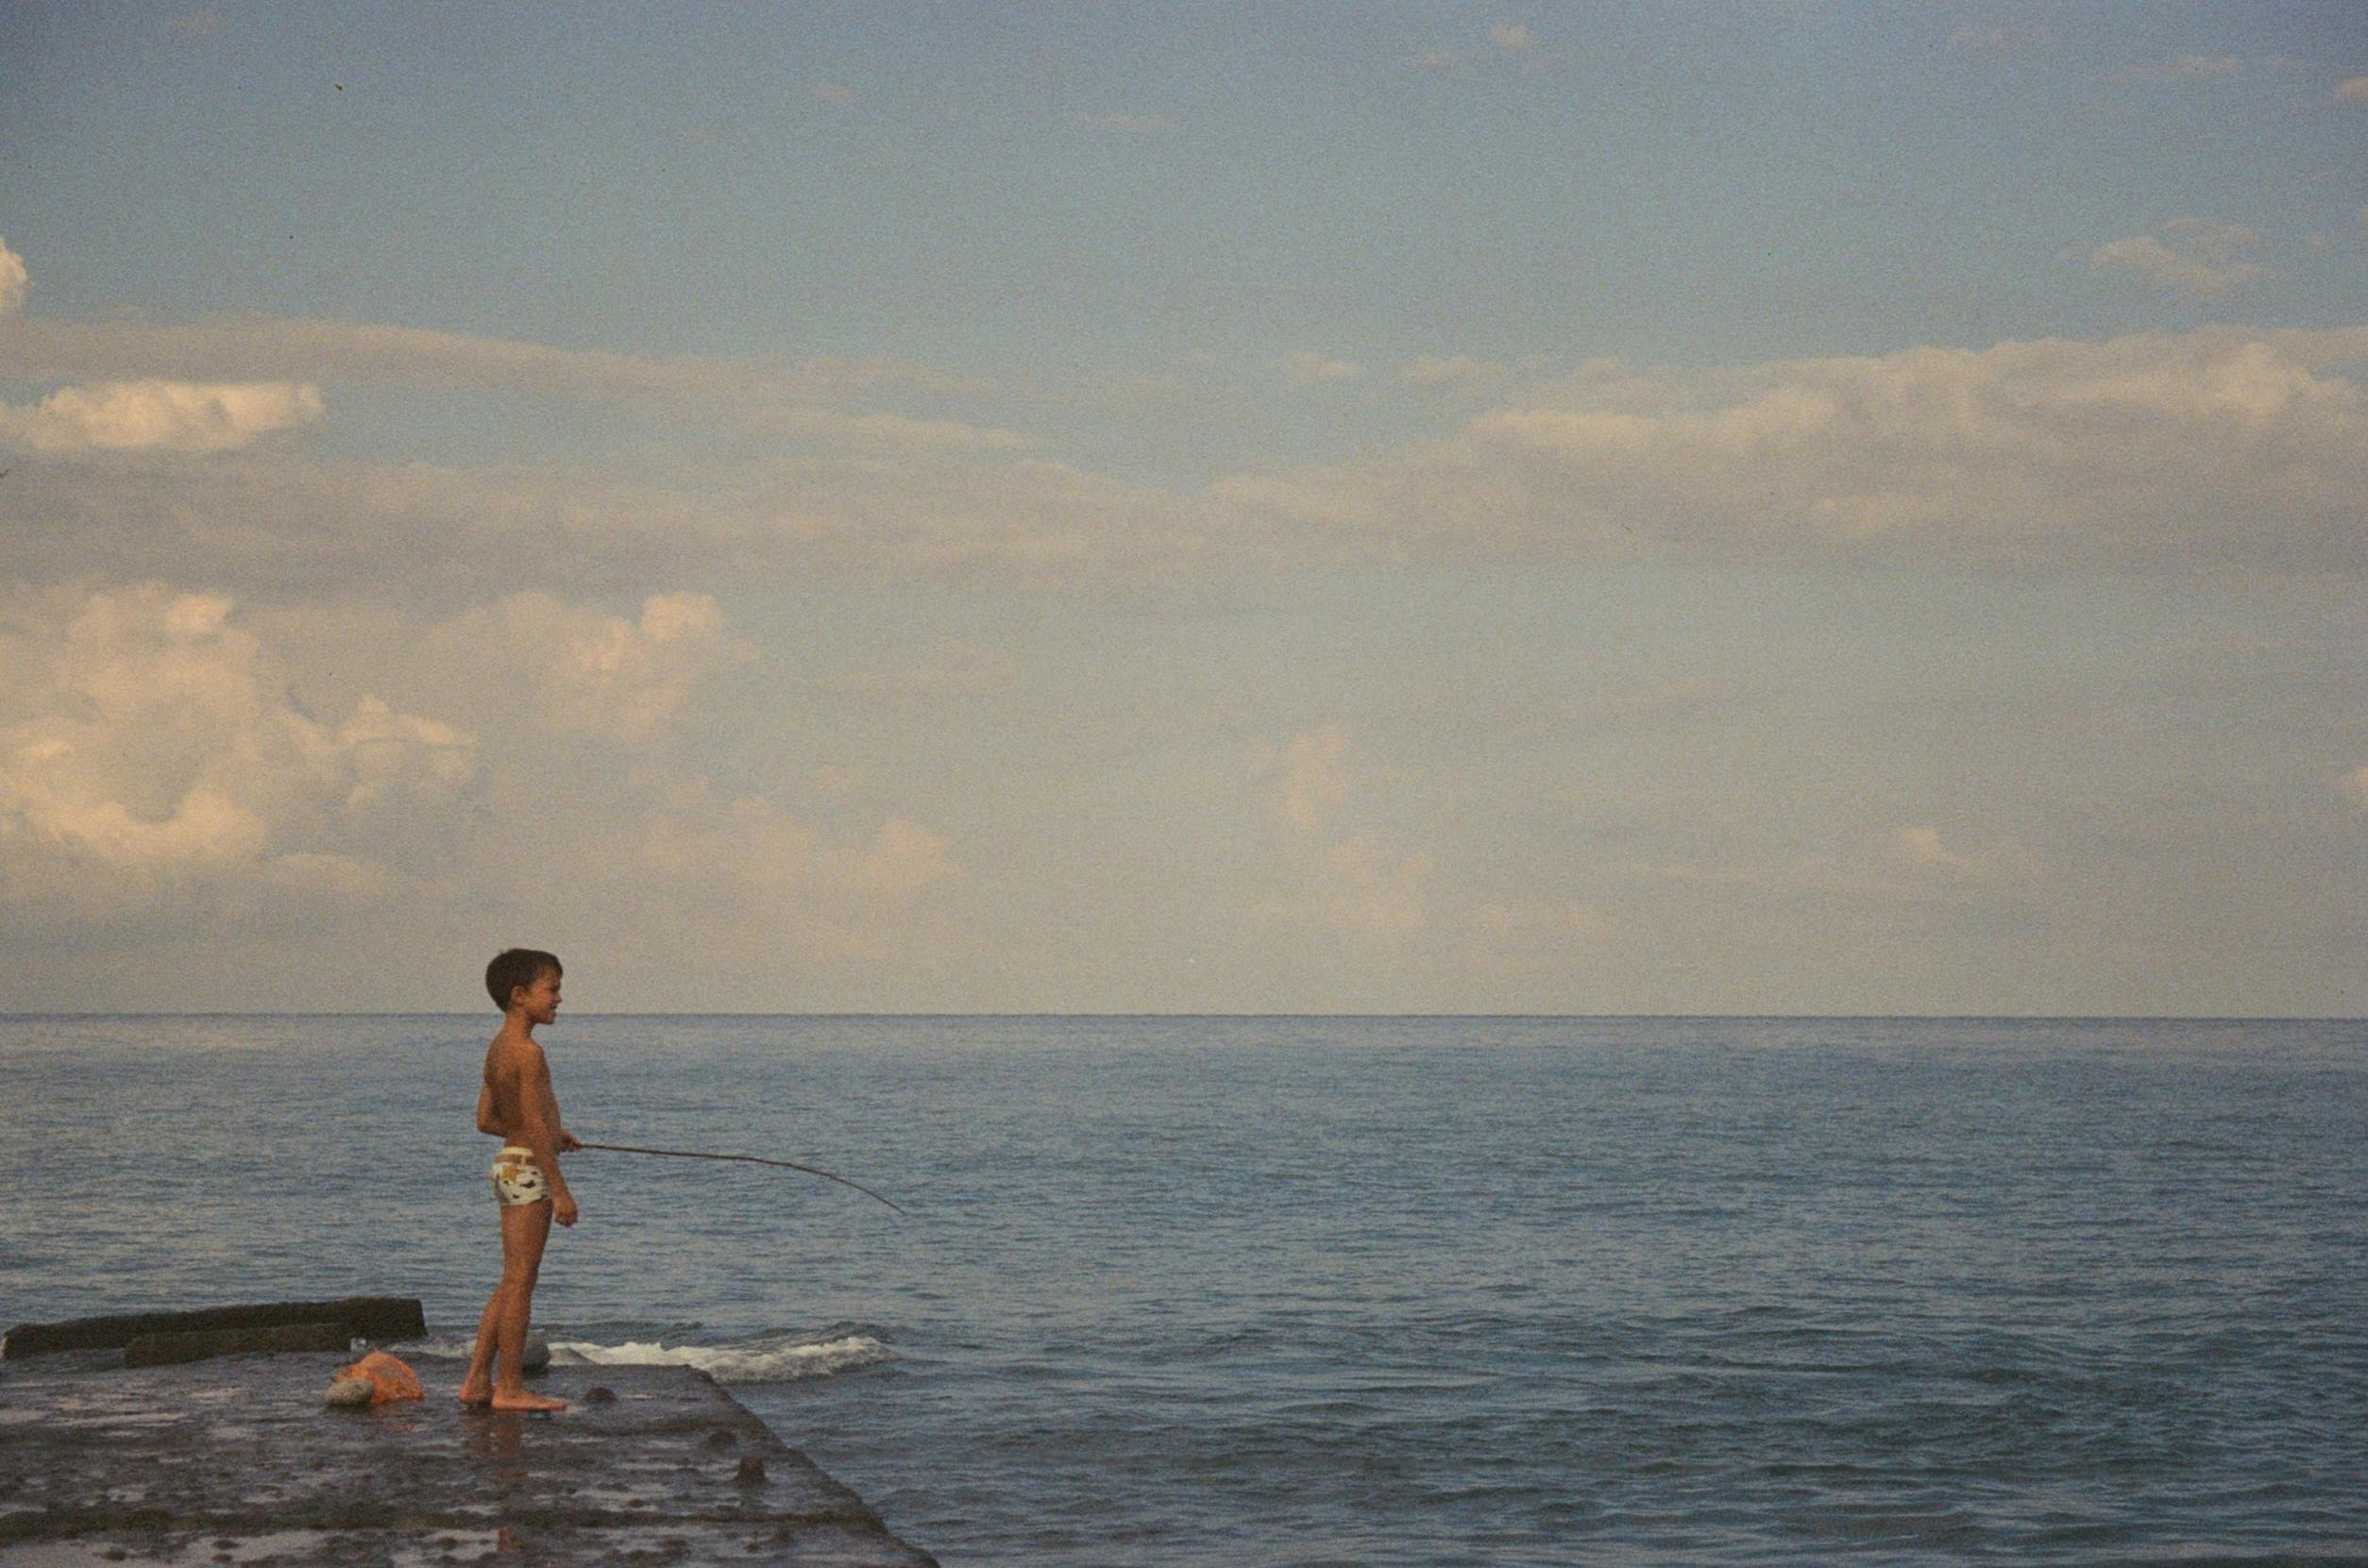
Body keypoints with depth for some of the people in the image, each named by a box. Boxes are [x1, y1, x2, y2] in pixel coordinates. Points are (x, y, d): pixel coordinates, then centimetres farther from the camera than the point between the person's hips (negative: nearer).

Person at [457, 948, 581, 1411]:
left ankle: (477, 1381, 17)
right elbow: (534, 1125, -20)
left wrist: (551, 1135, 21)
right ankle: (510, 1388, 0)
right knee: (520, 1282, -4)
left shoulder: (497, 1050, 13)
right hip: (529, 1169, -10)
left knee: (511, 1283, 14)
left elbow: (487, 1120, 17)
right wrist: (560, 1189, -18)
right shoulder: (528, 1052, -16)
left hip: (508, 1164, 10)